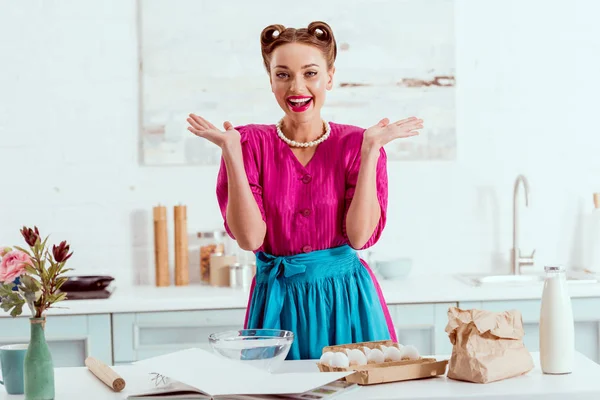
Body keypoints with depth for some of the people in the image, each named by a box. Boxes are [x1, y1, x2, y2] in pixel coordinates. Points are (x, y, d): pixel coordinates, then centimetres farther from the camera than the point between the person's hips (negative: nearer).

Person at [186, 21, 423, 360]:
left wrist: (370, 150, -16)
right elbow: (249, 238, -12)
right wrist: (232, 152, -17)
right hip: (277, 303, 0)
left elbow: (360, 236, -12)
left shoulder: (355, 143, -1)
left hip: (347, 304, 0)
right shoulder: (250, 143, -2)